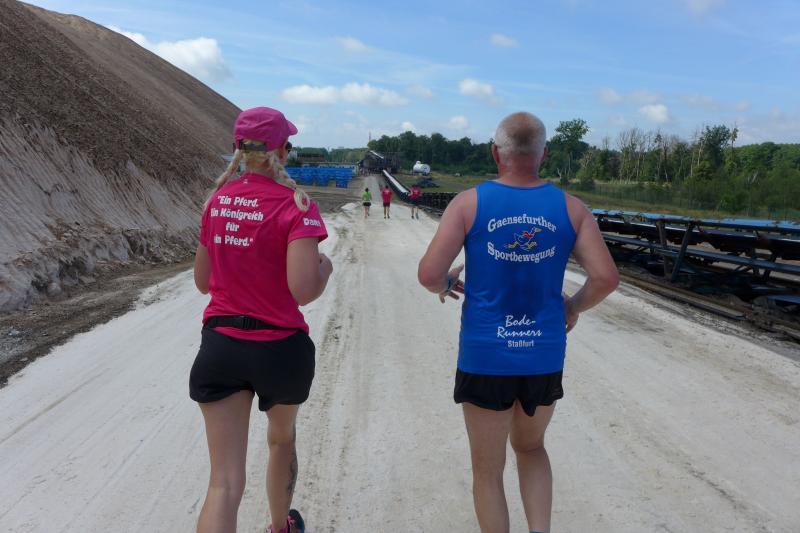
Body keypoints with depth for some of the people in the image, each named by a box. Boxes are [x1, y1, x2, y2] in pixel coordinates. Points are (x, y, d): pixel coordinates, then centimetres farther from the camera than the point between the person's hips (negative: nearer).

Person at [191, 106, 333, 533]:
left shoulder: (217, 200, 3)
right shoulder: (296, 205, -14)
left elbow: (203, 282, 11)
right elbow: (304, 291, -23)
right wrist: (326, 267, -2)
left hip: (219, 346, 3)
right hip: (280, 348, -3)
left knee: (224, 482, 4)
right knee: (282, 439, 27)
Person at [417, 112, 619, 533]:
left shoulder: (469, 203, -8)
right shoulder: (570, 208, -1)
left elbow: (429, 274, -15)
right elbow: (607, 277, -7)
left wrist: (445, 285, 7)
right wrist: (574, 306, 12)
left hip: (485, 358, -2)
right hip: (544, 359, 3)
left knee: (488, 470, 16)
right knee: (530, 448, 28)